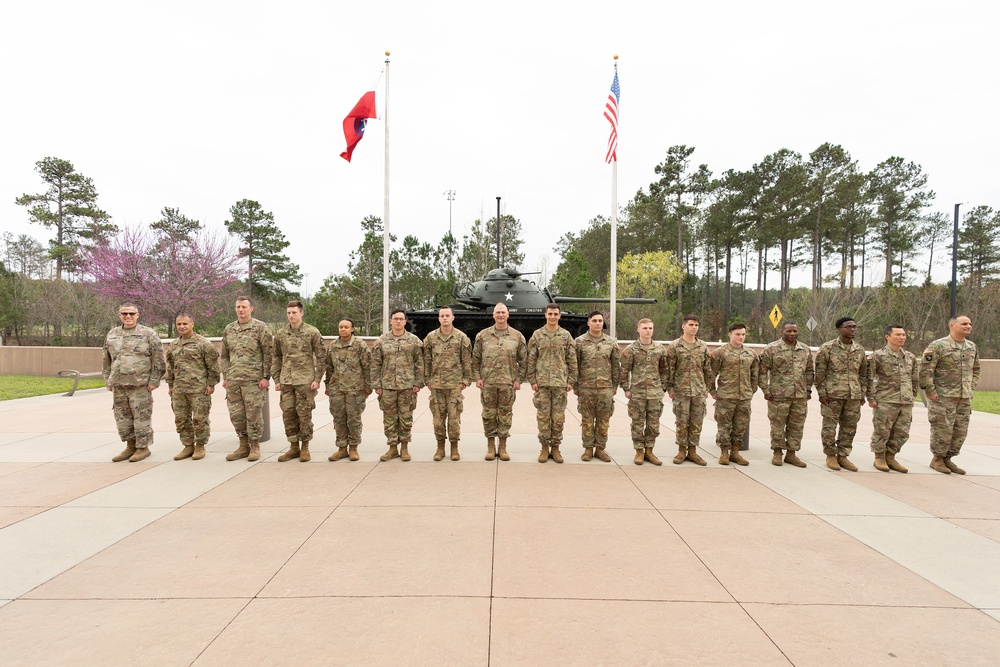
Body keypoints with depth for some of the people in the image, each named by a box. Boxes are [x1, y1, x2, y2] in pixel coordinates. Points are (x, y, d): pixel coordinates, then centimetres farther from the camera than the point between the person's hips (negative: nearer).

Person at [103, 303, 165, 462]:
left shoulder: (148, 334, -2)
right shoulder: (112, 335, 14)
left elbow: (158, 359, -5)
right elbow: (107, 361, 20)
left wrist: (154, 381, -10)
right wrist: (108, 381, 14)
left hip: (140, 384, -5)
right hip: (118, 385, 5)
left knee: (142, 417, -2)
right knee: (122, 417, 11)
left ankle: (143, 448, 9)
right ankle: (130, 446, 24)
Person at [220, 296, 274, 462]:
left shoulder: (260, 327, -3)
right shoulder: (228, 329, 13)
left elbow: (268, 353, -6)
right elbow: (225, 355, 18)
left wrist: (266, 377, -11)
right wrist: (225, 377, 12)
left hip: (253, 379, -5)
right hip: (233, 379, 5)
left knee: (254, 413, -1)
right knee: (236, 414, 9)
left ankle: (254, 446, 12)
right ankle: (244, 445, 22)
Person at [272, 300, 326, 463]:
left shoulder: (312, 332, -3)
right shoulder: (280, 334, 8)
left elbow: (321, 357, -2)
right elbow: (276, 358, 13)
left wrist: (317, 379, -8)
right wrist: (276, 380, 7)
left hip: (305, 380, -4)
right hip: (286, 381, 4)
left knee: (304, 414, 2)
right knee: (288, 414, 6)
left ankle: (305, 447, 15)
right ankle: (293, 447, 19)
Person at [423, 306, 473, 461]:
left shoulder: (461, 337, -1)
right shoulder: (431, 337, 4)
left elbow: (467, 361, 2)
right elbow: (427, 360, 8)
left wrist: (466, 380, -2)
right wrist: (428, 380, 5)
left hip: (455, 383, -2)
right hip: (436, 384, 2)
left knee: (454, 417, 2)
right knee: (438, 416, 7)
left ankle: (454, 448, 15)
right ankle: (440, 447, 19)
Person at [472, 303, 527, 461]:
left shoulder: (517, 336, 4)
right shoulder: (482, 335, 4)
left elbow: (523, 360, 6)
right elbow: (475, 359, 6)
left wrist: (518, 379, -1)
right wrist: (477, 378, -1)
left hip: (508, 383, 0)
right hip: (487, 383, 0)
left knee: (505, 415, 6)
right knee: (489, 415, 5)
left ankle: (503, 447, 17)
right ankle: (490, 447, 18)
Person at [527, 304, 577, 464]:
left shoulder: (566, 336, 5)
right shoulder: (537, 335, 4)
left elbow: (572, 360, 5)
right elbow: (531, 360, 3)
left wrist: (571, 381, 0)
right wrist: (532, 381, -3)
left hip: (560, 383, 0)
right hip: (542, 383, 0)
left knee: (558, 417, 4)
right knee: (543, 416, 4)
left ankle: (555, 448, 17)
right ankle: (544, 448, 16)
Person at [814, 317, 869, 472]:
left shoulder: (860, 350, 10)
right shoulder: (827, 348, -5)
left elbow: (863, 374, 17)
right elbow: (820, 373, -5)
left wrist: (862, 394, 12)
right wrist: (822, 393, -10)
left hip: (854, 396, 5)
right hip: (832, 395, -5)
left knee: (849, 428, 9)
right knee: (830, 427, 1)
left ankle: (842, 456, 21)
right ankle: (830, 455, 16)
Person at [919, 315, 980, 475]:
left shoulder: (972, 347, 13)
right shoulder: (938, 346, -10)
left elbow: (975, 369, 25)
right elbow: (925, 370, -13)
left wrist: (971, 388, 14)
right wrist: (930, 391, -15)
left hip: (965, 398, 7)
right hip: (943, 397, -7)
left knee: (960, 431, 10)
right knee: (943, 430, -3)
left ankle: (948, 458, 23)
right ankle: (937, 459, 13)